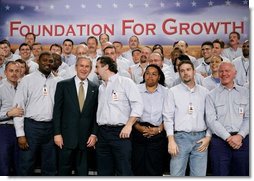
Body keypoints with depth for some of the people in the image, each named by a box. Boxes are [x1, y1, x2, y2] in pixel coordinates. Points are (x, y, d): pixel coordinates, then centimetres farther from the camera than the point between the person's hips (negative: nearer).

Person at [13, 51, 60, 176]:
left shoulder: (57, 82, 8)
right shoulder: (27, 80, 0)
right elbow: (18, 106, -4)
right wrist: (20, 134, -10)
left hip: (51, 127, 3)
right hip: (31, 126, -3)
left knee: (50, 167, 11)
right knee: (26, 167, 2)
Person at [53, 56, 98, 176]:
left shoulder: (94, 88, 7)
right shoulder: (63, 85, 2)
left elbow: (95, 113, 7)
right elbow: (57, 111, 0)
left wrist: (94, 134, 0)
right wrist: (57, 133, -5)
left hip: (85, 138, 2)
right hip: (67, 136, -1)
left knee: (83, 171, 8)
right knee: (64, 169, 7)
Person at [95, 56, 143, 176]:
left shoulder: (125, 82, 0)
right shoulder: (100, 88, 19)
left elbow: (138, 104, -8)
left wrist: (128, 125, -16)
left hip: (120, 132, -6)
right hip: (102, 133, 6)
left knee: (124, 171, -6)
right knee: (104, 172, 9)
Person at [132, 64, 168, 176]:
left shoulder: (165, 92, 9)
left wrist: (159, 129, -8)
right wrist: (138, 127, -9)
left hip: (158, 135, 0)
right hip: (138, 133, 0)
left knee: (155, 170, -1)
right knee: (138, 168, 0)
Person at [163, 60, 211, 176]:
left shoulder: (204, 92, 10)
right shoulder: (173, 91, 4)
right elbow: (168, 117, -1)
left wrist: (208, 137, 0)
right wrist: (171, 140, -8)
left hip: (200, 138, 2)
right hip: (180, 137, -2)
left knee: (199, 175, 4)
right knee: (176, 174, -3)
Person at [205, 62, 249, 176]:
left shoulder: (245, 92, 11)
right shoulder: (212, 95, 6)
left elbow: (248, 117, 5)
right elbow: (211, 120, -4)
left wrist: (240, 136, -10)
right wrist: (228, 138, -12)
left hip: (242, 140, 2)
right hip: (220, 141, -2)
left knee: (242, 174, 6)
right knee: (220, 174, -2)